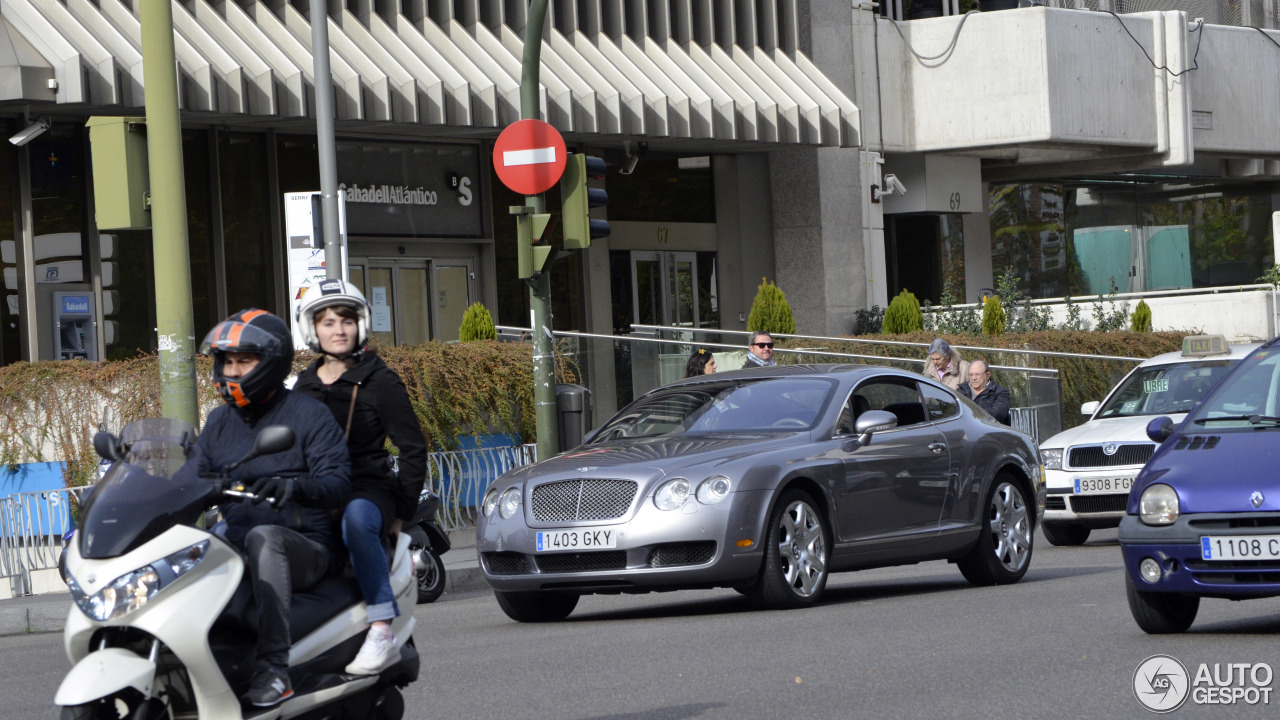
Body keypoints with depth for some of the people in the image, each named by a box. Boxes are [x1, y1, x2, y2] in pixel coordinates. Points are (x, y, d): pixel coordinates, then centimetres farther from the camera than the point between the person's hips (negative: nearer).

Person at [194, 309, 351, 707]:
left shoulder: (307, 415, -2)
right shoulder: (220, 421, 18)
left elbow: (337, 483, -14)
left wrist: (295, 487, -35)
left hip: (306, 546, -6)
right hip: (237, 549, 6)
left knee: (263, 537, -38)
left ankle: (274, 667, -43)